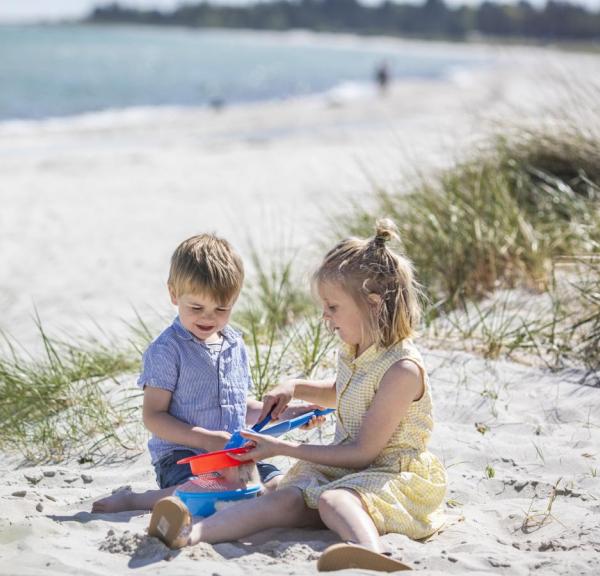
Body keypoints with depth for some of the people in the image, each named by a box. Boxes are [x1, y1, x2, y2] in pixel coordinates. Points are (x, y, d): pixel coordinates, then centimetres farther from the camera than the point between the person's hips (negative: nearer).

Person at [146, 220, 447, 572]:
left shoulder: (403, 369, -18)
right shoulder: (354, 353, 12)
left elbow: (363, 451, -18)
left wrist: (284, 448, -13)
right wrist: (295, 389, 16)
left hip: (394, 475, -7)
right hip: (349, 468, 7)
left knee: (333, 498, -38)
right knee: (288, 497, -21)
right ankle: (192, 534, -44)